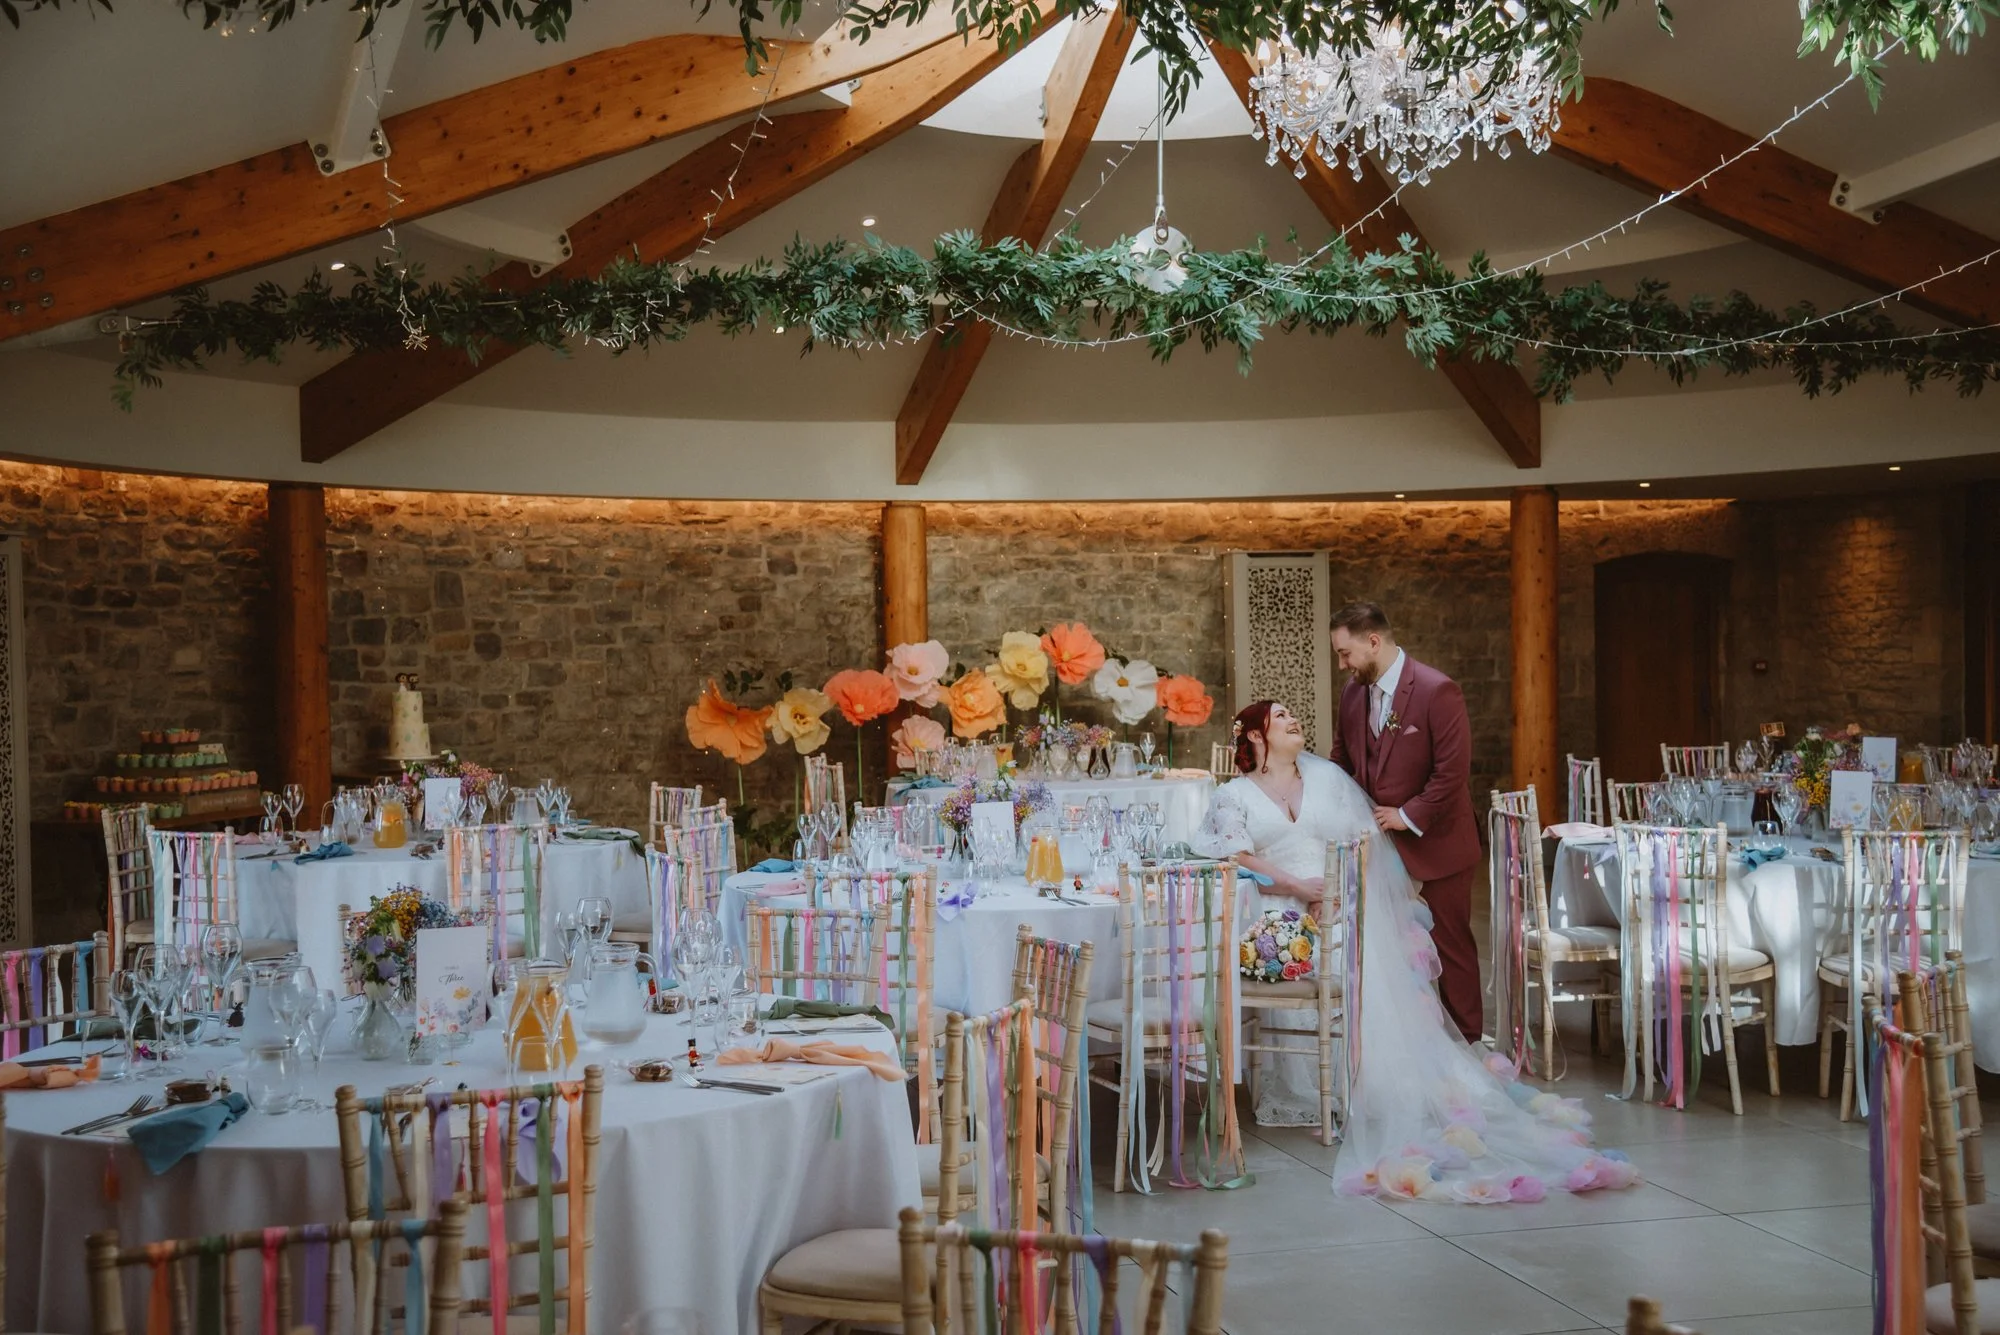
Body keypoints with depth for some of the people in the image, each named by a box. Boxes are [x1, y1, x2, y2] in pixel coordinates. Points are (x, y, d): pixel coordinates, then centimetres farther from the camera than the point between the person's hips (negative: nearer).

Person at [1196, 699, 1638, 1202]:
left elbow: (1367, 836, 13)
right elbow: (1238, 858, -4)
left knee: (1388, 964, -26)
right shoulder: (1234, 796, 13)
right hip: (1281, 913, -3)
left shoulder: (1327, 775, 22)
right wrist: (1297, 885, -18)